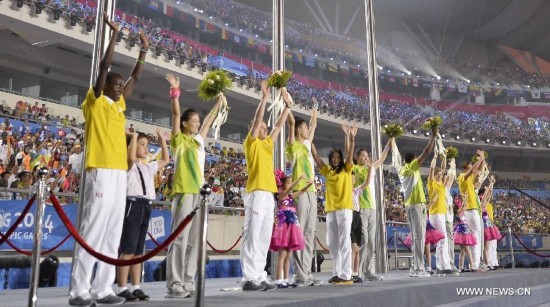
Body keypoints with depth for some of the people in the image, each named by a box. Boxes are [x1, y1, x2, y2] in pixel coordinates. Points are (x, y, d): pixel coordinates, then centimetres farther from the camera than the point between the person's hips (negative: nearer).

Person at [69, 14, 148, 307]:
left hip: (120, 173, 7)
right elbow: (104, 67, -7)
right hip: (101, 172, -7)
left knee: (112, 234, 4)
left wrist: (143, 50, 22)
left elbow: (135, 77, 25)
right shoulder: (95, 102, 2)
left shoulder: (119, 105, 20)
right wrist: (114, 34, -5)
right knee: (92, 231, -8)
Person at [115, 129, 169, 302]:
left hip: (146, 207, 8)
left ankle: (136, 288, 12)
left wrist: (162, 140, 27)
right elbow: (131, 158, -24)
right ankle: (122, 289, -5)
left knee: (138, 250, 9)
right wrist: (134, 136, -15)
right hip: (133, 205, -8)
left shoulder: (148, 167, 21)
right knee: (128, 250, -9)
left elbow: (166, 160, 29)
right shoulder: (128, 164, -1)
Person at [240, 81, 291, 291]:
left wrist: (287, 105, 20)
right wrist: (265, 97, -7)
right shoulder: (251, 143, 2)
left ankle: (260, 278, 9)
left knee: (264, 239, 6)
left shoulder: (268, 144, 21)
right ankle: (248, 279, -8)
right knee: (252, 237, -9)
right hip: (257, 194, -8)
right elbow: (257, 120, -8)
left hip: (269, 194, 8)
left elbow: (279, 125, 24)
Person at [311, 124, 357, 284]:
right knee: (332, 243, 7)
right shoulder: (327, 171, 15)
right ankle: (336, 274, 14)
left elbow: (349, 153, -8)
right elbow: (315, 156, 12)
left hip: (345, 208, -5)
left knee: (344, 241, -7)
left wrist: (351, 138, -21)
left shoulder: (346, 169, 6)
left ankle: (346, 275, -6)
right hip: (330, 209, 5)